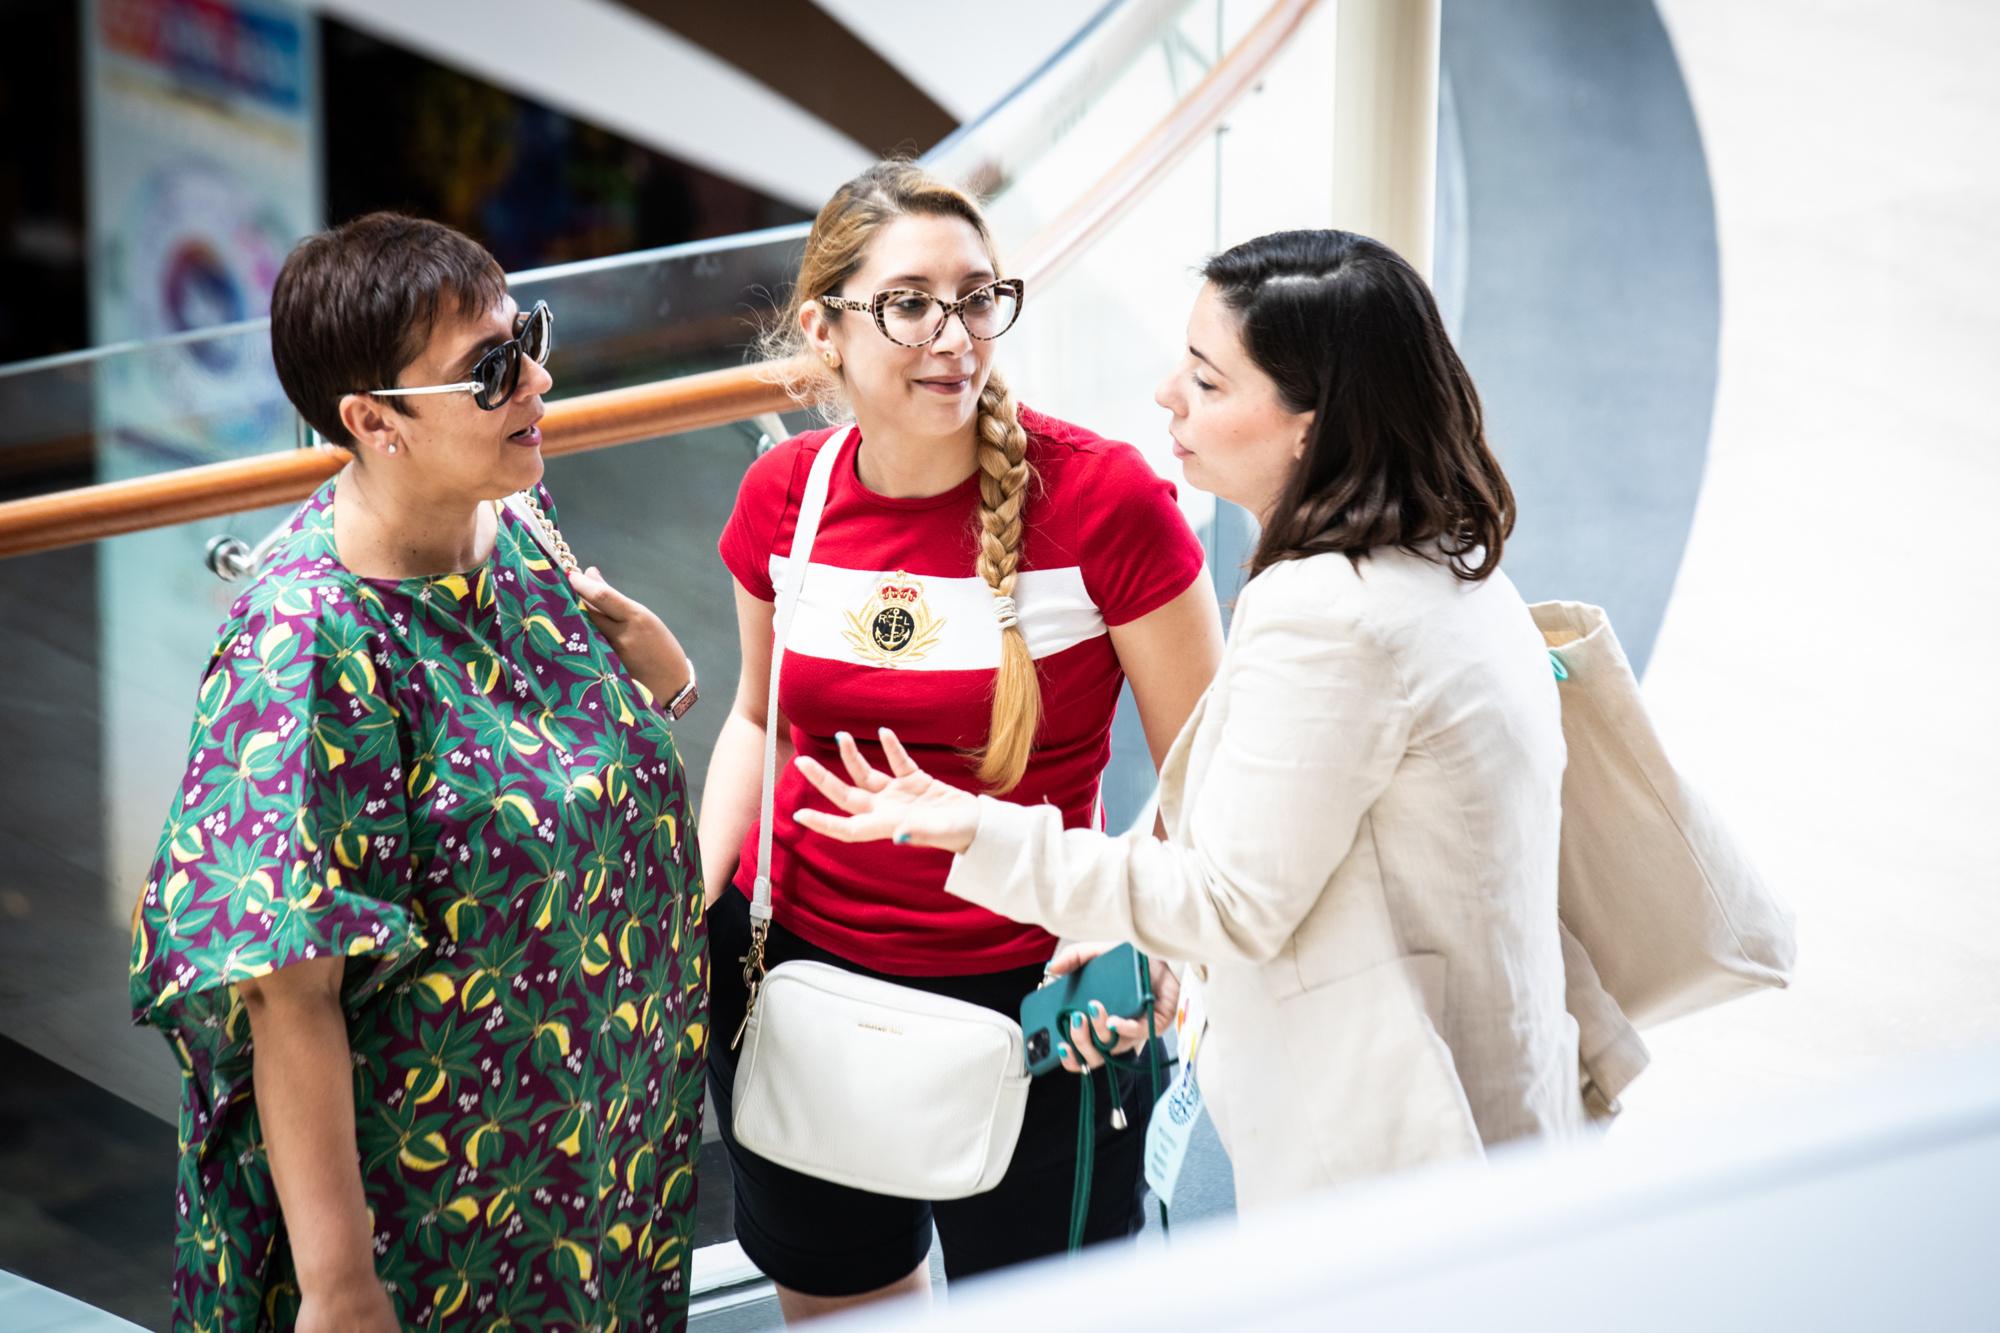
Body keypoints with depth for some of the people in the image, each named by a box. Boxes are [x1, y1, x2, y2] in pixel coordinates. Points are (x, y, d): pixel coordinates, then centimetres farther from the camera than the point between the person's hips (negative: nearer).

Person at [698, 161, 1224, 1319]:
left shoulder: (1102, 498, -17)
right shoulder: (783, 497, -3)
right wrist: (692, 901, 3)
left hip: (1026, 995, -4)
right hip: (795, 964, 4)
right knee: (828, 1297, 23)